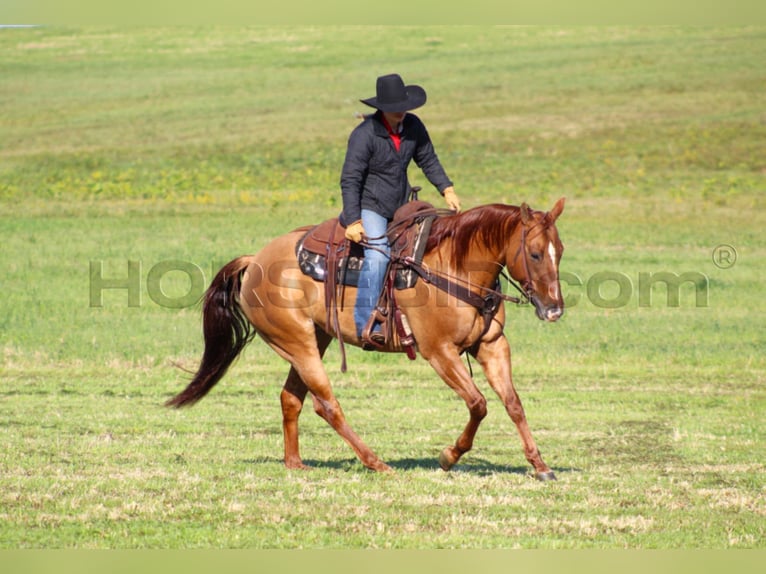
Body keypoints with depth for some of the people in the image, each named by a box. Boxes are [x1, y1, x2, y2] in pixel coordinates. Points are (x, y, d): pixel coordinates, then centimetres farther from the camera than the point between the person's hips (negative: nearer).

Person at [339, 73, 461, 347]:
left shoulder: (413, 126, -1)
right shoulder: (365, 134, -19)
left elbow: (428, 160, 15)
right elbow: (350, 180, -19)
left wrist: (447, 190, 3)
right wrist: (353, 222, -24)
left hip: (400, 209, 8)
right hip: (368, 208, -8)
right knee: (378, 253, -29)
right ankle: (366, 326, -35)